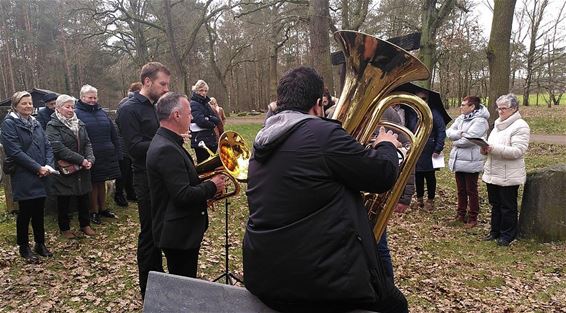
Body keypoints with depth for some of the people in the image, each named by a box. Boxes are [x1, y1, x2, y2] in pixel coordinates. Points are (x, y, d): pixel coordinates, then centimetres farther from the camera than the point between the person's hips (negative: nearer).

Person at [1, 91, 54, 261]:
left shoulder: (35, 123, 12)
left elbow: (47, 146, 9)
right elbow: (15, 152, -16)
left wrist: (48, 165, -7)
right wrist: (38, 167, -17)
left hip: (41, 177, 5)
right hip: (23, 178, -5)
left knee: (39, 211, 12)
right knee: (25, 212, 4)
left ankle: (40, 244, 24)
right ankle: (24, 247, 20)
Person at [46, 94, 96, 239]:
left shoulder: (79, 124, 11)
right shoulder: (53, 126, -9)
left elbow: (87, 143, 7)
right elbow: (58, 148, -20)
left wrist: (90, 159, -11)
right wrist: (81, 160, -22)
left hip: (82, 169, 5)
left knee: (84, 197, 12)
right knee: (64, 200, 7)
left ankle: (85, 224, 27)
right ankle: (64, 228, 22)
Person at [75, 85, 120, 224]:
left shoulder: (102, 112, 11)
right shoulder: (77, 113, -7)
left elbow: (113, 134, 12)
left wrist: (116, 152, 7)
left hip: (106, 155, 5)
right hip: (90, 157, -5)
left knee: (102, 182, 16)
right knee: (93, 184, 6)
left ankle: (103, 208, 28)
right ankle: (94, 211, 19)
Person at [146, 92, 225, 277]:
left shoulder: (166, 142, 9)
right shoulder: (166, 149, -24)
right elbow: (183, 196, -27)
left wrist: (205, 184, 6)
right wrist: (211, 187, -14)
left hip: (182, 230, 10)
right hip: (179, 234, -10)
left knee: (183, 283, 23)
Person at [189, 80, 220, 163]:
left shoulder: (205, 103, 16)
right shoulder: (193, 104, -8)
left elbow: (217, 120, 8)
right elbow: (201, 121, -21)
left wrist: (209, 118, -12)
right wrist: (213, 124, -5)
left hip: (211, 139, 8)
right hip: (200, 140, -8)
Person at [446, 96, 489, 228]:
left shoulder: (480, 121, -15)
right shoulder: (460, 118, 10)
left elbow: (468, 139, -23)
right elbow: (449, 132, 0)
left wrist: (455, 141, -6)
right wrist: (460, 134, -18)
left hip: (471, 162, -7)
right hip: (458, 160, 7)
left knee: (471, 191, 4)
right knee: (461, 190, 17)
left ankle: (473, 218, 16)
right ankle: (461, 214, 30)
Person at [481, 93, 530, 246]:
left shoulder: (520, 126, -13)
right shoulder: (498, 124, 14)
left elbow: (518, 151, -22)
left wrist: (494, 148, -29)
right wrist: (485, 149, -1)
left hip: (508, 176, -8)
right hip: (493, 173, 8)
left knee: (508, 207, 5)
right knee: (495, 204, 17)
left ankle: (507, 235, 18)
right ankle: (495, 231, 31)